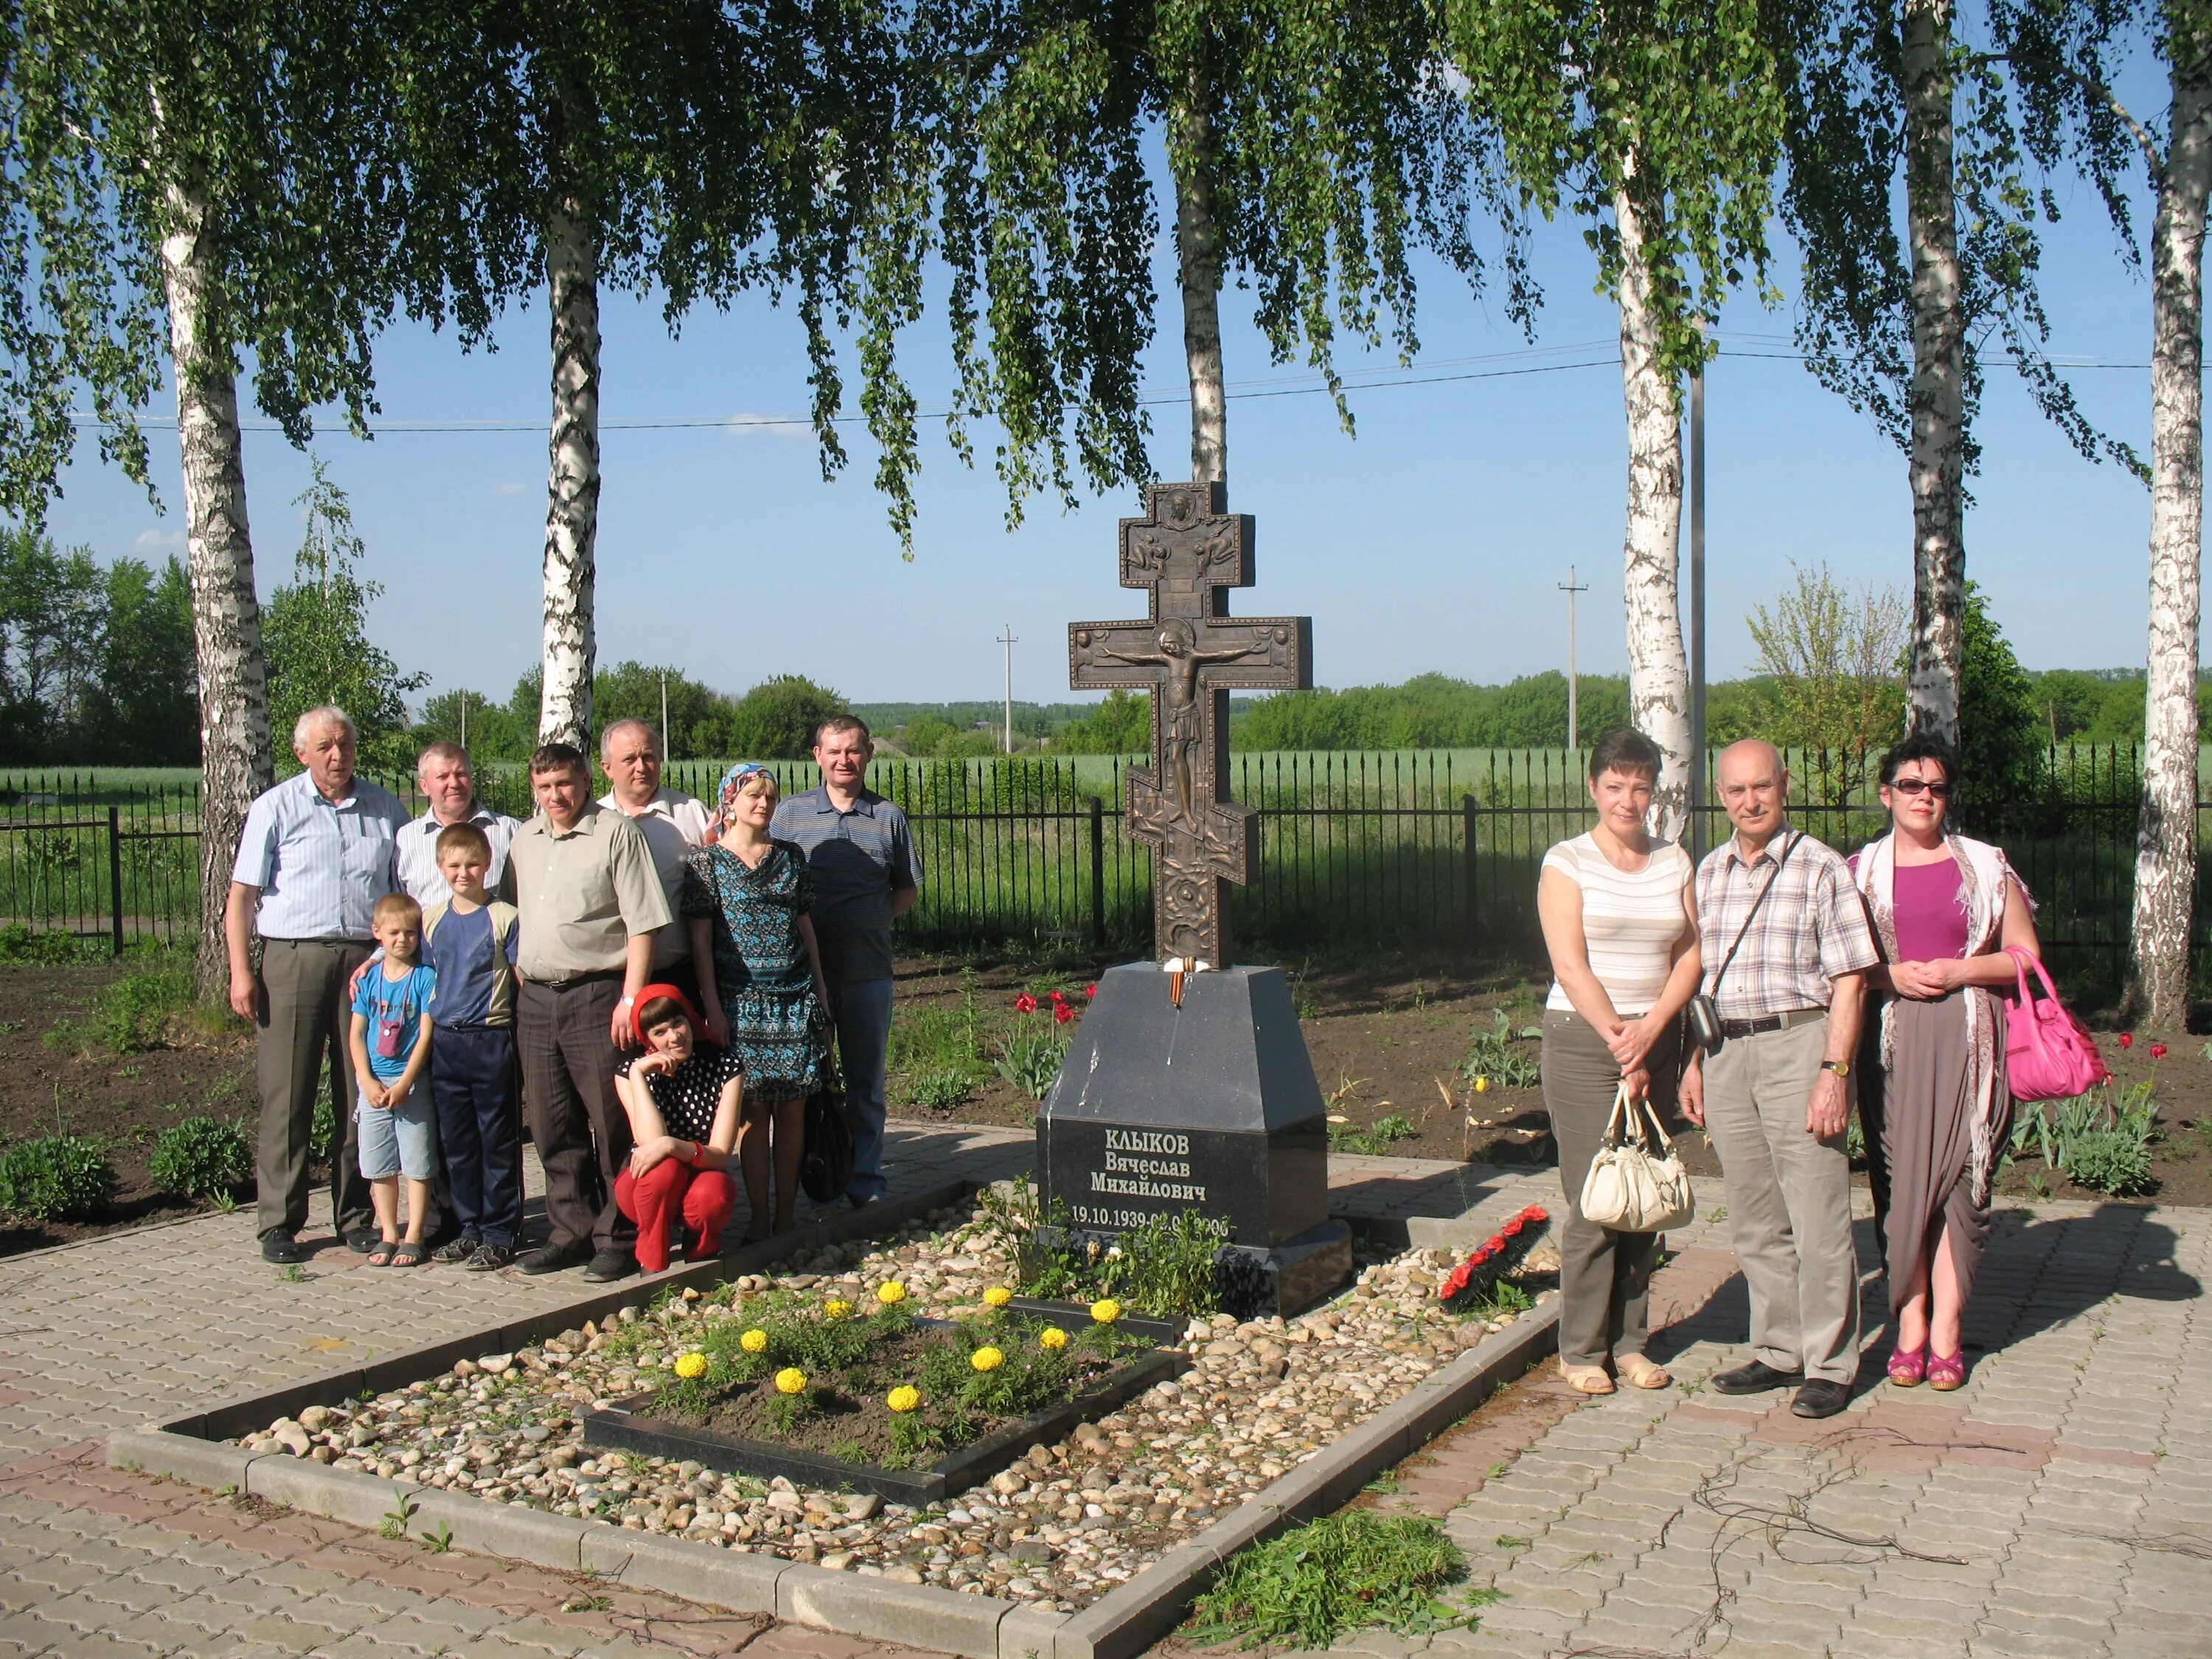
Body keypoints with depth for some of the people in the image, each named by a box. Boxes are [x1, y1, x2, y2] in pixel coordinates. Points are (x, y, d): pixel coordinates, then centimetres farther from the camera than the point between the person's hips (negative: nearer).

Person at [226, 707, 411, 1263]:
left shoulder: (385, 809, 12)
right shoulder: (275, 808, 6)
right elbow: (242, 895, 3)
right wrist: (240, 972, -6)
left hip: (368, 961, 2)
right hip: (293, 960, -2)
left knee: (363, 1096, 5)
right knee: (286, 1097, -1)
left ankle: (357, 1217, 15)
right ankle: (279, 1223, 7)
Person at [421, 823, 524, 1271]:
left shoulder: (505, 918, -4)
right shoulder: (431, 921, 10)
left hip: (491, 1040, -5)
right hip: (444, 1043, 5)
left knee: (498, 1140, 2)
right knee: (456, 1141, 12)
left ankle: (500, 1234, 10)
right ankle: (469, 1228, 23)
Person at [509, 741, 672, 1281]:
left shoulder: (616, 833, -4)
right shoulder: (524, 840, 15)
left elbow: (643, 924, -8)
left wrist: (630, 998, -15)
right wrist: (517, 982, 12)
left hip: (595, 994, -6)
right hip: (535, 997, 6)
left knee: (612, 1125, -2)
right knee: (553, 1128, 10)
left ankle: (618, 1238, 6)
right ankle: (571, 1231, 21)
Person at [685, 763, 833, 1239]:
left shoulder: (791, 856, 11)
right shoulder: (707, 861, 1)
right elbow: (700, 938, -2)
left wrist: (820, 989, 13)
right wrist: (712, 1006, -8)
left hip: (796, 999, 3)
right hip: (741, 1000, -3)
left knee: (792, 1109, 3)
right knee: (754, 1109, -1)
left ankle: (785, 1215, 11)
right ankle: (759, 1217, 8)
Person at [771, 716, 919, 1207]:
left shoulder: (888, 817, 6)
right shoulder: (789, 813, 4)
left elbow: (908, 888, 14)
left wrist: (876, 920, -2)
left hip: (867, 968, 0)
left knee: (865, 1079, 7)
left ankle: (866, 1178, 18)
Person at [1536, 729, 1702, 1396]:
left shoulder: (1675, 863, 11)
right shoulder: (1567, 863, -1)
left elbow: (1691, 954, 4)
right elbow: (1570, 966, -8)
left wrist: (1649, 1029, -10)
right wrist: (1617, 1040, -15)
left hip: (1655, 1040, 4)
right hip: (1582, 1040, -4)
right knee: (1593, 1199, -5)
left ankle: (1629, 1340, 16)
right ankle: (1581, 1350, 5)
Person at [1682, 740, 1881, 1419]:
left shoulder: (1820, 868, -4)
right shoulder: (1709, 872, 13)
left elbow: (1848, 979, -8)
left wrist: (1835, 1071, -15)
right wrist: (1694, 1063, 14)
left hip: (1797, 1043, -6)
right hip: (1726, 1051, 6)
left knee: (1817, 1217, -2)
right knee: (1754, 1220, 12)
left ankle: (1829, 1364, 9)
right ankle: (1778, 1351, 24)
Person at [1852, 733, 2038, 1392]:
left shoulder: (1986, 865, 9)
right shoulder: (1861, 869, 10)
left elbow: (2026, 956, 8)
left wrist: (1959, 971, -8)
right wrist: (1893, 975, -8)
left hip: (1967, 1039, 0)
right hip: (1891, 1040, 0)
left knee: (1960, 1176, -4)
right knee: (1900, 1180, -2)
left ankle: (1946, 1330, 0)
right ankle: (1910, 1325, 3)